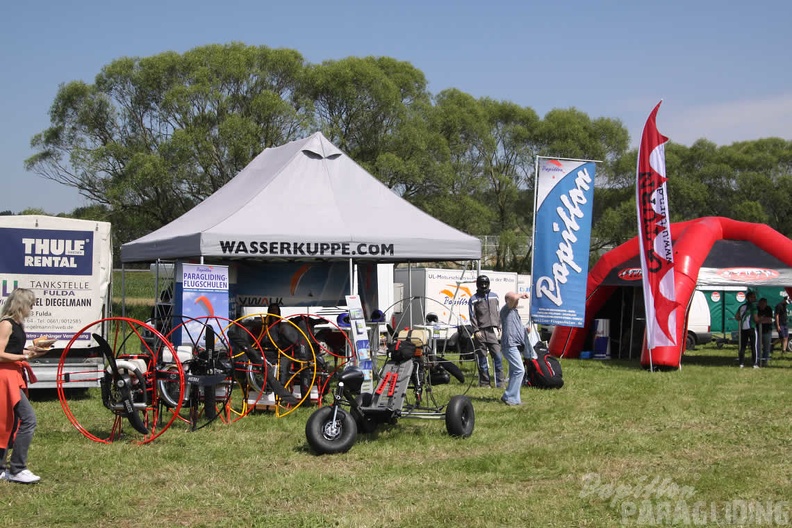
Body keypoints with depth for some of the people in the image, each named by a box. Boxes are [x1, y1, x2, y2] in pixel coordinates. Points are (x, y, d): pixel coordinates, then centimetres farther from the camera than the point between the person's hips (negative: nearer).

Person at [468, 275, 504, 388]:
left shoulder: (494, 296, 17)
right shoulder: (474, 299, 5)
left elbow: (498, 313, 19)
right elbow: (472, 316, 1)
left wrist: (499, 328, 11)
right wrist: (476, 330, -8)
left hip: (493, 331, 3)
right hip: (481, 332, -3)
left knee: (498, 357, -6)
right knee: (482, 358, 0)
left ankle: (499, 383, -3)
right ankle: (484, 382, 6)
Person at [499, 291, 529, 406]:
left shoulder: (514, 311, 24)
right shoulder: (506, 309, -4)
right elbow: (513, 297, -24)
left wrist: (526, 330, 16)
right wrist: (521, 295, -5)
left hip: (517, 346, 10)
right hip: (510, 345, -10)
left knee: (514, 372, 11)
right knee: (519, 370, -16)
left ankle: (513, 398, 15)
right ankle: (508, 396, -13)